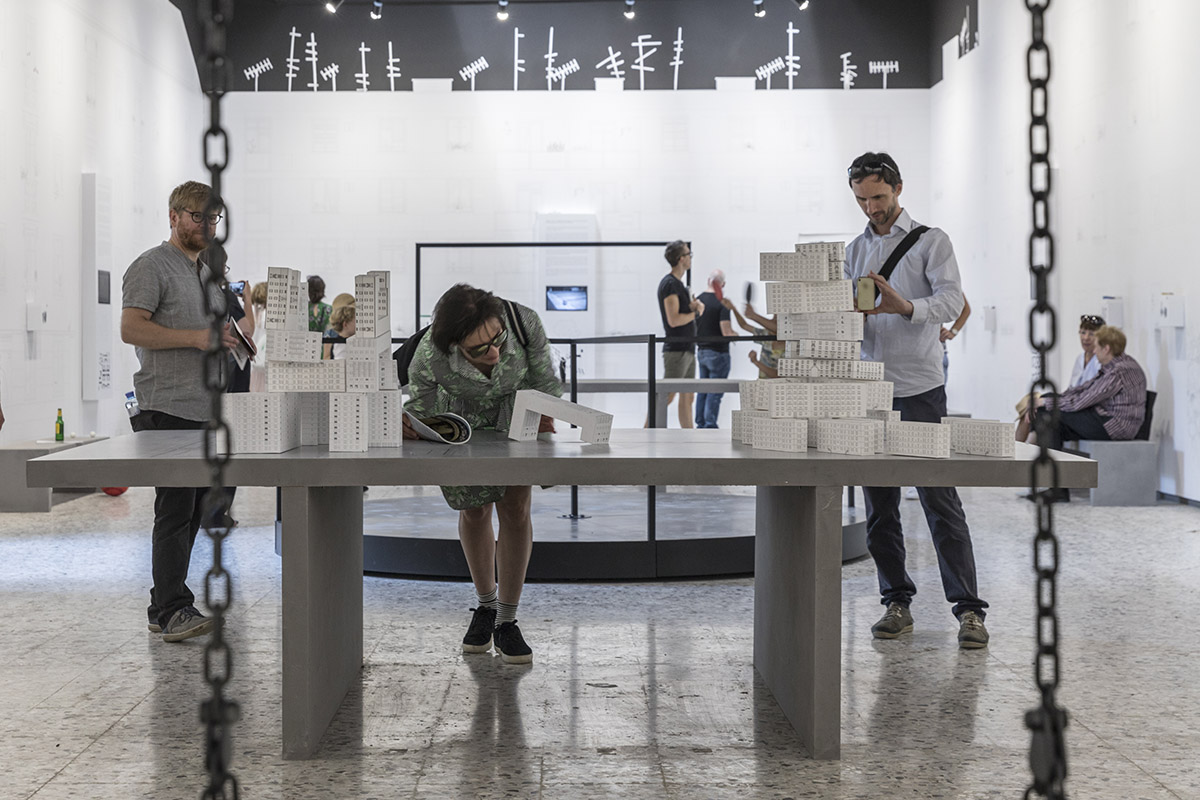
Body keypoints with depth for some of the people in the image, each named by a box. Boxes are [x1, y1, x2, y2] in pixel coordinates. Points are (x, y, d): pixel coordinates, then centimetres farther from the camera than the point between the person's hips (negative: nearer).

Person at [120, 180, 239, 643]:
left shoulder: (207, 272, 23)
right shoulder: (151, 267, -5)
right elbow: (131, 329, -16)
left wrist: (228, 338, 11)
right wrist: (195, 337, -21)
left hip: (204, 413, 9)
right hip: (167, 412, -9)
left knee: (190, 512, 9)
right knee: (176, 510, -12)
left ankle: (165, 609, 16)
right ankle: (173, 610, -11)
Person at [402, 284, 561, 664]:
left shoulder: (525, 322, -37)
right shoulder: (429, 357, -39)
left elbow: (544, 380, -14)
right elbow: (420, 408, -19)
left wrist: (544, 419, -16)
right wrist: (406, 424, -40)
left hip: (516, 415, 0)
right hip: (462, 422, 0)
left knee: (515, 508, -8)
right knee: (474, 511, 9)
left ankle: (507, 621, 3)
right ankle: (485, 605, 33)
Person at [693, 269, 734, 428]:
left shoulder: (698, 300, 6)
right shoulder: (722, 303, -15)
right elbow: (726, 332, -20)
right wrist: (735, 334, 2)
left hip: (701, 351, 7)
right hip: (718, 352, -7)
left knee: (703, 391, 14)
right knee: (715, 392, -3)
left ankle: (700, 424, 16)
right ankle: (710, 425, -5)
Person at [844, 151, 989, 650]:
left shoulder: (931, 241, 2)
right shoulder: (854, 251, 17)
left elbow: (951, 300, -12)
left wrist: (905, 306, -31)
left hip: (919, 389, -5)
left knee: (940, 501, -8)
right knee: (879, 506, 6)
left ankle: (968, 609, -5)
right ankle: (897, 603, 14)